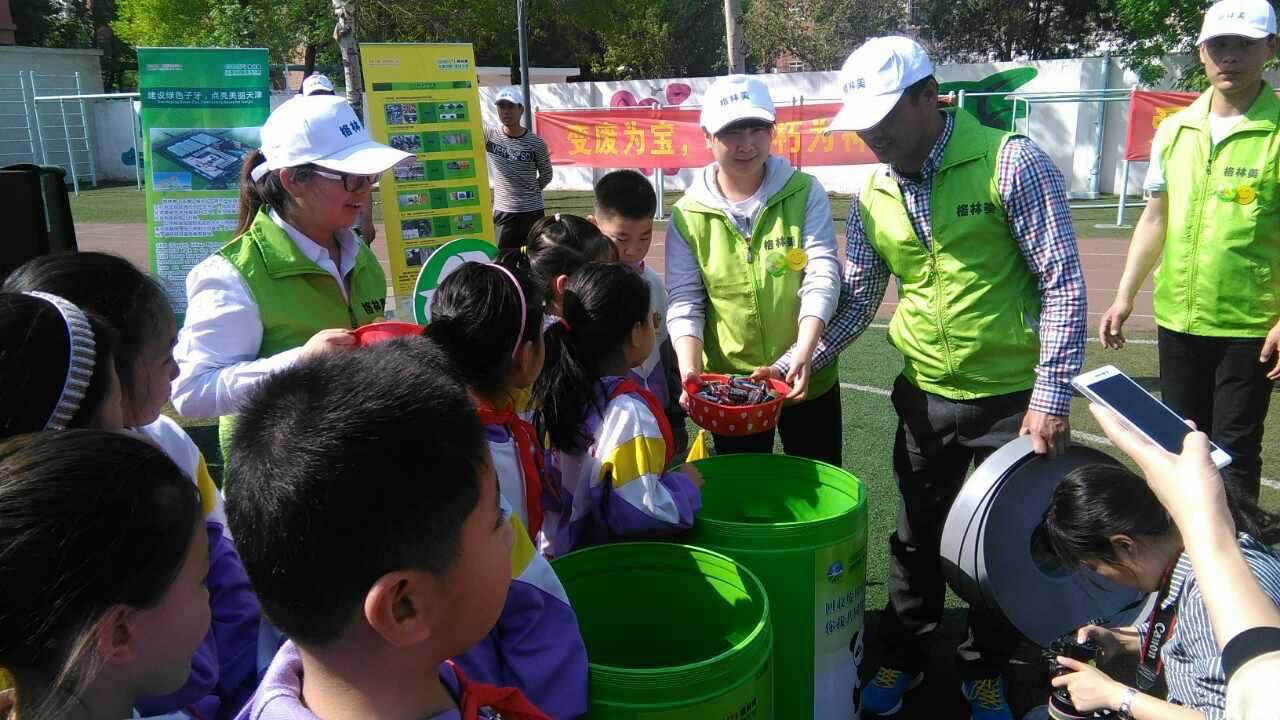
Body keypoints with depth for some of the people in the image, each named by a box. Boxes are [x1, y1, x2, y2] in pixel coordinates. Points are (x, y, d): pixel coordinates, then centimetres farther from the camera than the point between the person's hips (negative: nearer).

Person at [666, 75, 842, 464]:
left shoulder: (805, 193, -5)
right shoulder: (689, 214, -3)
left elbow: (822, 274, -13)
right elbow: (685, 300, -5)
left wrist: (804, 353, -27)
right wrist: (690, 367, -21)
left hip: (806, 380, 0)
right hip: (729, 387, 1)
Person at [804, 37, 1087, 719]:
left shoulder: (1011, 163, -15)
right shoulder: (871, 196, 0)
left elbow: (1062, 284, -13)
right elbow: (855, 299, 6)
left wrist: (1051, 396, -17)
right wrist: (794, 363, -8)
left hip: (1014, 397, -3)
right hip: (925, 398, 4)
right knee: (917, 536, 17)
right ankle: (901, 656, 37)